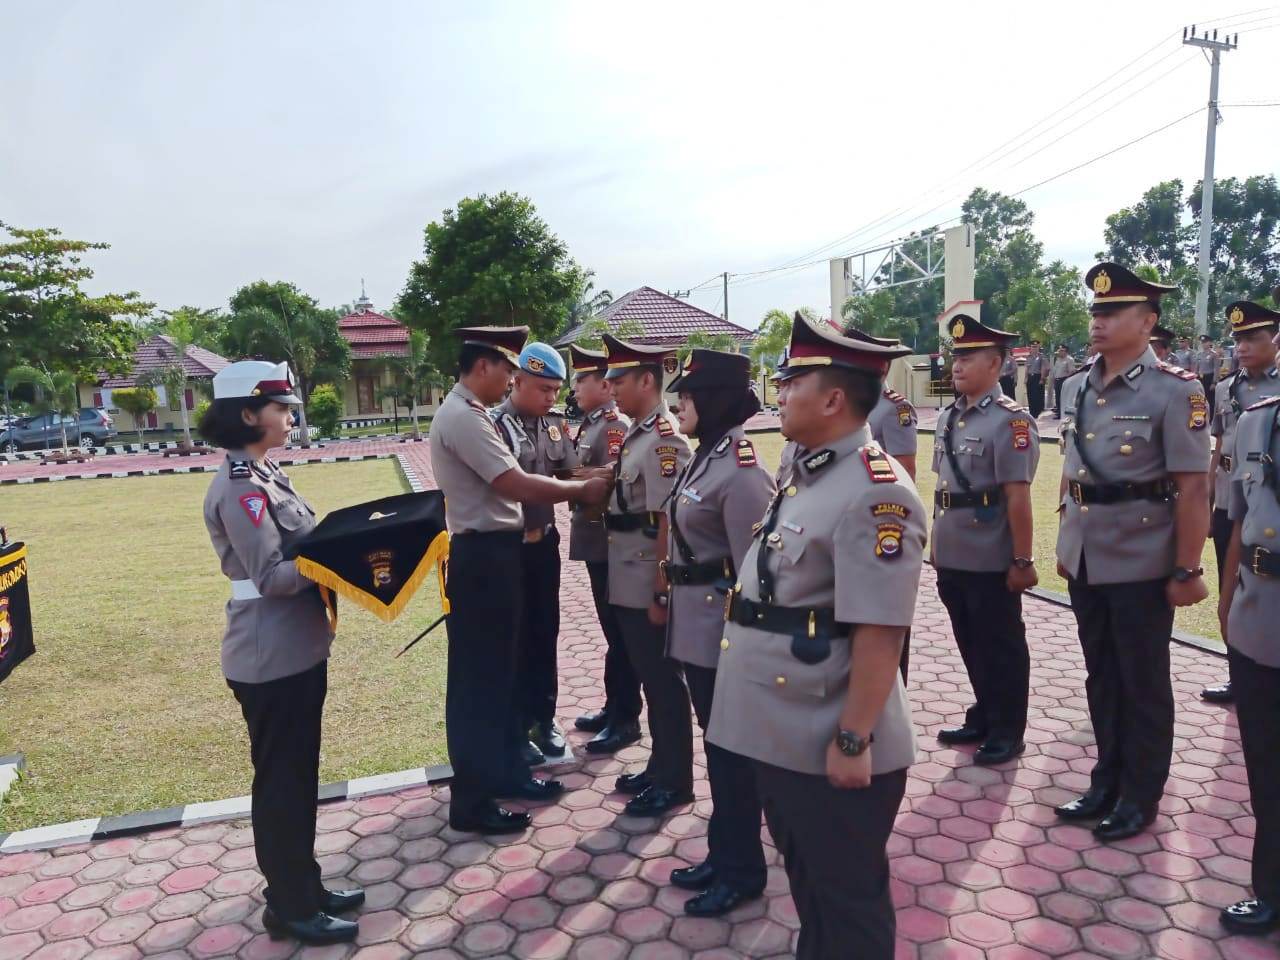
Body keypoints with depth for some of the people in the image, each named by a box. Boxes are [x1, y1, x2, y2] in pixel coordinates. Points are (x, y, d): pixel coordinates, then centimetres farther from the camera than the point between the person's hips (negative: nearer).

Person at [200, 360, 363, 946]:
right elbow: (272, 577, -24)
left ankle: (303, 887, 34)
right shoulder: (240, 487, -19)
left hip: (295, 649, 9)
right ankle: (289, 908, 22)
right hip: (272, 657, -9)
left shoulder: (261, 474, 11)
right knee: (281, 782, 5)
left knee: (297, 776, 19)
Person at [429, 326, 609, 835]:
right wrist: (582, 489, -12)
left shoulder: (468, 414, 14)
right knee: (476, 678, 0)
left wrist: (573, 486, 5)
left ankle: (507, 771, 34)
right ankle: (471, 801, 14)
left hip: (493, 554, 11)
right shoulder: (462, 418, -19)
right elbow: (518, 486, -23)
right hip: (481, 559, -11)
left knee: (498, 670, 19)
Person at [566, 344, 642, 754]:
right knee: (611, 629, 17)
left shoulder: (617, 425, -15)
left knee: (620, 632, 0)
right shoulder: (589, 423, 14)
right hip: (595, 541, 10)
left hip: (611, 544, -10)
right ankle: (614, 707, 30)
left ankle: (625, 719, 12)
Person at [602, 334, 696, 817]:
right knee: (648, 677, 19)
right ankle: (659, 766, 34)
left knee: (664, 680, 5)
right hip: (628, 583, 9)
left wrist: (661, 592, -20)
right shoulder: (636, 434, 11)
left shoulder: (665, 438, -18)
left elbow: (668, 522, -21)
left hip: (649, 586, -9)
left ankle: (675, 781, 20)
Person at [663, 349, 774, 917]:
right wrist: (673, 598, 18)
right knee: (715, 742, 20)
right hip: (695, 623, 9)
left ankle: (743, 871, 26)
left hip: (722, 628, -9)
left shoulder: (741, 472, -21)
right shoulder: (706, 456, 8)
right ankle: (722, 853, 36)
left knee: (732, 748, 7)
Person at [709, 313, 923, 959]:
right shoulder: (805, 474, 8)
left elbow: (880, 633, -24)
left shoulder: (875, 493, -22)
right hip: (779, 735, 9)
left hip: (829, 748, -9)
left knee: (848, 899, 13)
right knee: (805, 883, 27)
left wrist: (853, 742, -21)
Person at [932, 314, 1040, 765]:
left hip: (992, 562, -7)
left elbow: (1018, 497, -16)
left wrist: (1022, 561, -16)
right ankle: (983, 718, 34)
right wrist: (935, 542, 16)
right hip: (952, 559, 7)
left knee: (1002, 648, 8)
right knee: (970, 644, 18)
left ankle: (1007, 732, 22)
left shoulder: (1011, 420, -14)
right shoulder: (950, 416, 9)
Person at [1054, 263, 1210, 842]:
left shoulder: (1175, 391, -11)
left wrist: (1187, 571, -13)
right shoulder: (1077, 387, 6)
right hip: (1086, 560, 6)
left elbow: (1193, 488, -12)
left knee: (1143, 683, 9)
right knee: (1101, 676, 16)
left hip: (1141, 564, -5)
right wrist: (1065, 544, 13)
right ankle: (1107, 782, 32)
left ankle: (1140, 797, 25)